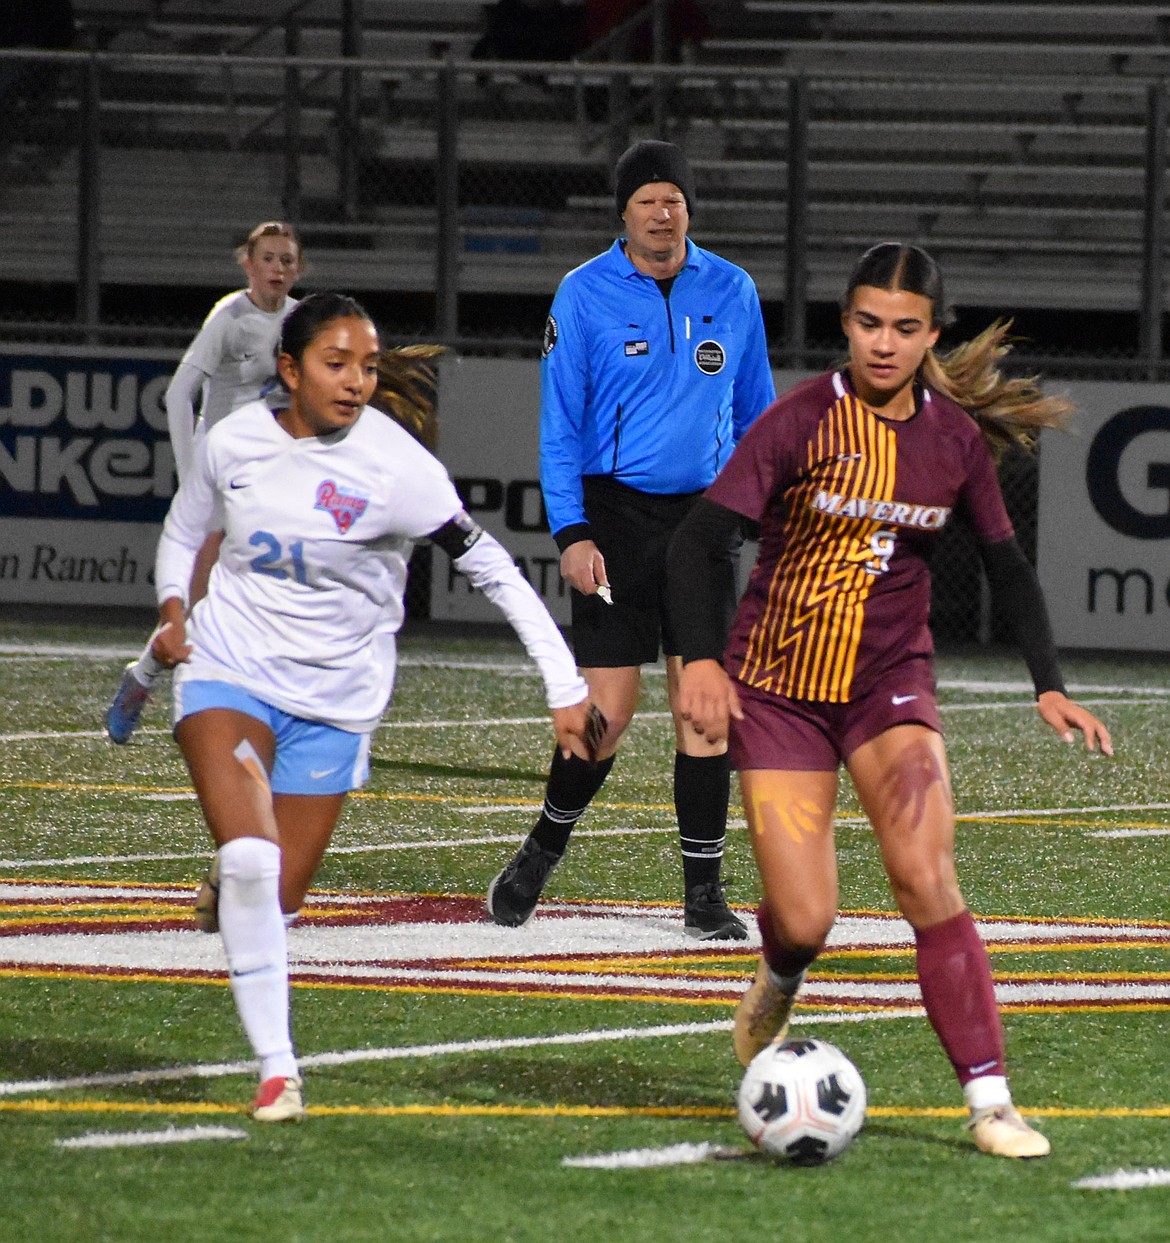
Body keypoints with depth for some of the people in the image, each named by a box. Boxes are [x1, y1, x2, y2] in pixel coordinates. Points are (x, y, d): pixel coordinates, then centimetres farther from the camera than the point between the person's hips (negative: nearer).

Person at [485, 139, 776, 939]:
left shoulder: (732, 292, 6)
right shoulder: (585, 295, -2)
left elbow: (756, 413, 14)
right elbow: (560, 424, -2)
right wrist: (571, 532, -11)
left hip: (703, 513, 2)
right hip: (615, 513, -2)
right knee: (609, 710, -4)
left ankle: (704, 893, 3)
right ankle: (542, 855, 19)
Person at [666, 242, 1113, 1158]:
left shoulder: (956, 436, -1)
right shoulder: (806, 420, -12)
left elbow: (1007, 566, 11)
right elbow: (700, 539, -17)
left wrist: (1049, 686, 1)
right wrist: (701, 659, -31)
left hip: (892, 684, 2)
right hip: (777, 690, -2)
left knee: (925, 876, -20)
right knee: (806, 922, -8)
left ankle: (990, 1101, -18)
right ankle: (778, 982, 31)